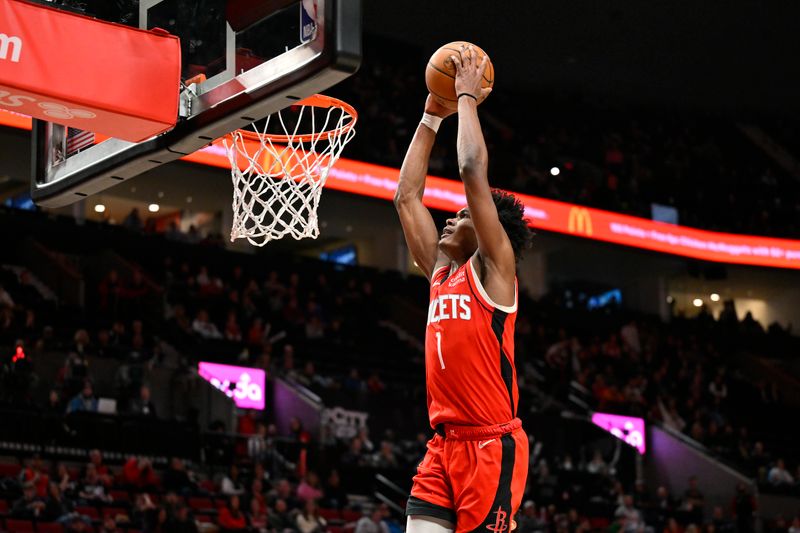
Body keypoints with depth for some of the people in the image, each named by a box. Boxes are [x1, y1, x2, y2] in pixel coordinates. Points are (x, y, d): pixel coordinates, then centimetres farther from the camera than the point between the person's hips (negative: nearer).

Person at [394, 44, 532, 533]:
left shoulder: (493, 269, -2)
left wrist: (468, 97, -2)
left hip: (492, 446, -7)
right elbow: (407, 195, 20)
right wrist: (433, 116, 20)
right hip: (444, 443, 7)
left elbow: (473, 171, -11)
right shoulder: (441, 272, 17)